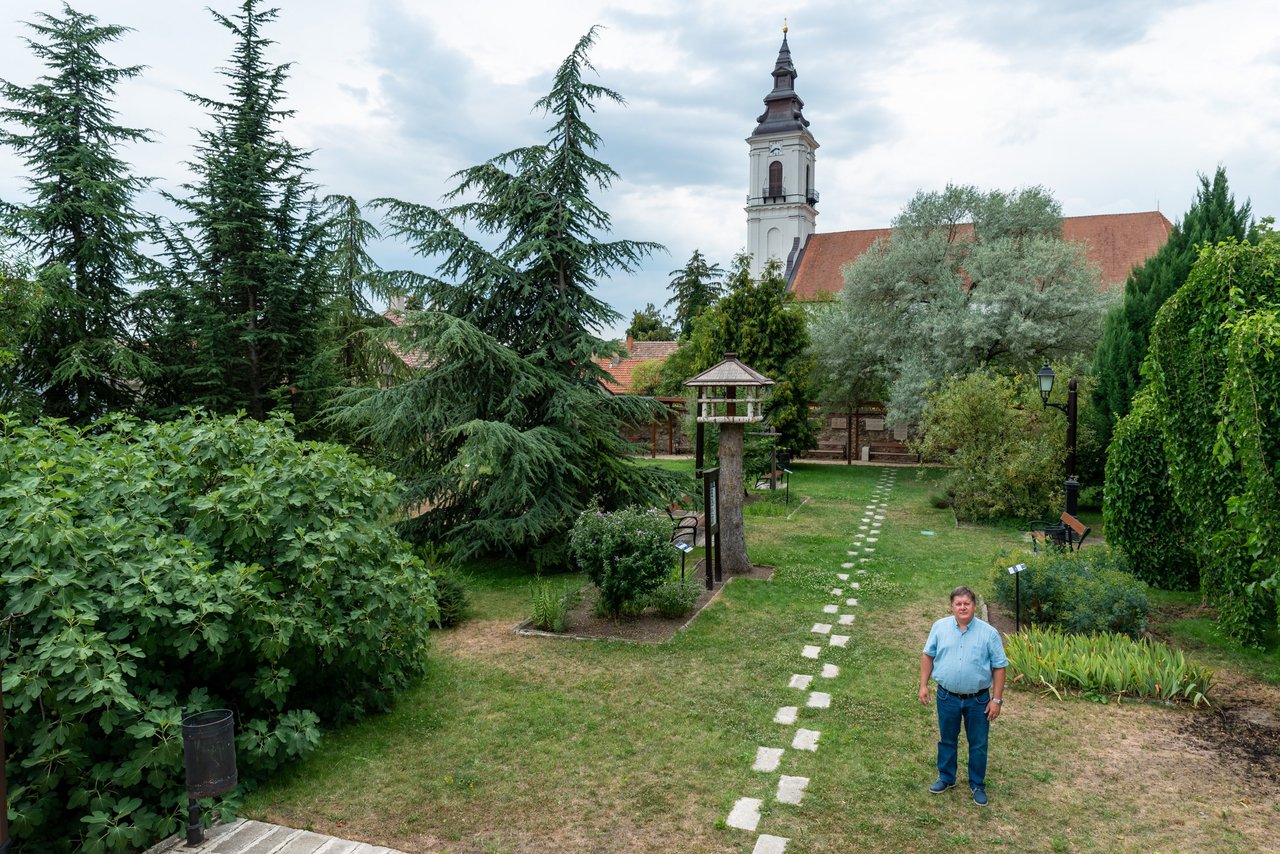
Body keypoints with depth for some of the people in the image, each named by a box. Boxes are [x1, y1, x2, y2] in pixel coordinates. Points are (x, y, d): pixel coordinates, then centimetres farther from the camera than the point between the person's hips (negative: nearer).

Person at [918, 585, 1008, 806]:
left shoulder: (989, 633, -10)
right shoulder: (940, 627, -4)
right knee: (947, 740, 16)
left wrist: (996, 699, -8)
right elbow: (928, 655, 4)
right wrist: (923, 685, 1)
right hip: (947, 697, 1)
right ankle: (946, 778, 35)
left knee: (978, 744, 11)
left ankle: (978, 785, 29)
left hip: (978, 700, -1)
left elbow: (999, 667, -6)